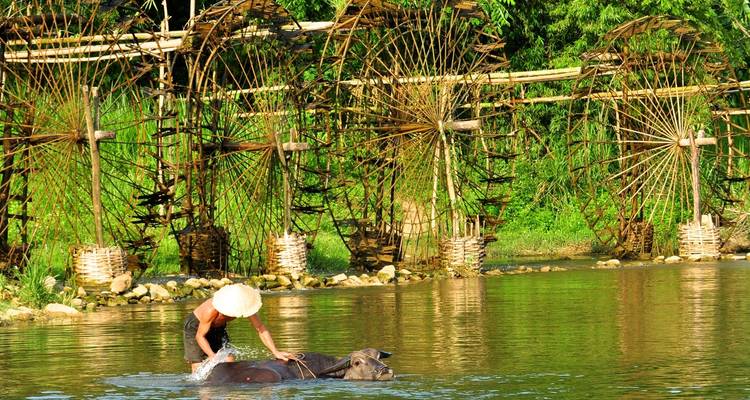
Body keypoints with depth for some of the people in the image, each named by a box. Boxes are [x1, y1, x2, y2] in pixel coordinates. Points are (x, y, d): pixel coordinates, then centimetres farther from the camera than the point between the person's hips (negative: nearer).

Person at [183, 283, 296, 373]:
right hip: (195, 326, -5)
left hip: (217, 328, 5)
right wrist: (213, 356, -39)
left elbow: (261, 329, -21)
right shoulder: (211, 310, -42)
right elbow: (200, 336, -28)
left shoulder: (243, 305, -29)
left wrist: (276, 352, -29)